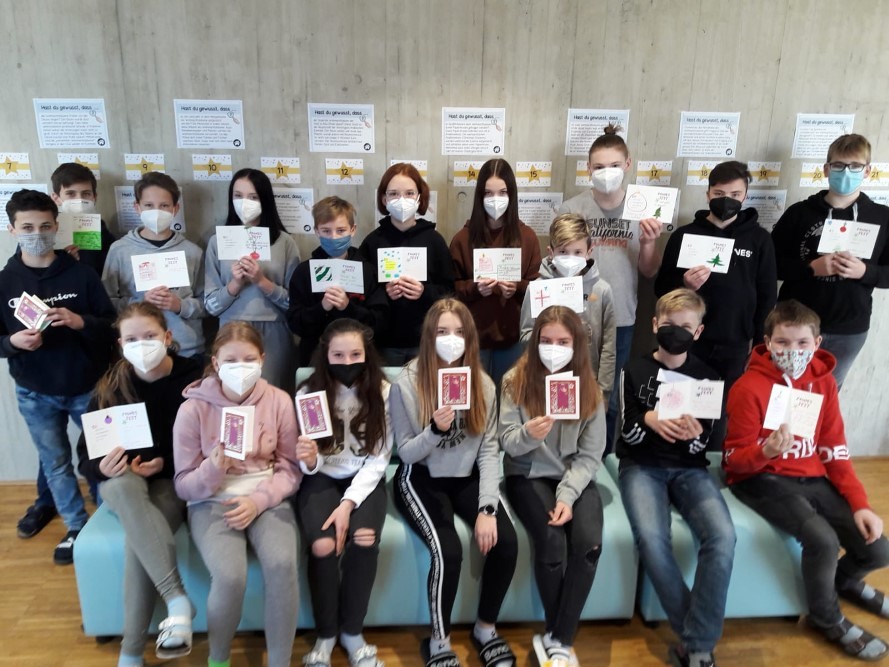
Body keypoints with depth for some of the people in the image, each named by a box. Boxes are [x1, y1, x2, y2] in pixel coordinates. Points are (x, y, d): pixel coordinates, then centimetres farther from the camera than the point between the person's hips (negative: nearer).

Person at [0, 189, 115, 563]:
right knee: (55, 463, 15)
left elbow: (111, 323, -5)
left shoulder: (81, 274, -8)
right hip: (35, 394, 2)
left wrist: (80, 321, -24)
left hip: (88, 388, -2)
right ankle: (77, 527, 32)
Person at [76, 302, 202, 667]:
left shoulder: (193, 379, -11)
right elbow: (85, 456, -2)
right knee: (124, 485, -36)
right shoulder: (109, 387, -4)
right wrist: (103, 467, -25)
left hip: (174, 481, -2)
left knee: (138, 539, -32)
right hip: (120, 483, 2)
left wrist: (164, 464, -20)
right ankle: (177, 598, -38)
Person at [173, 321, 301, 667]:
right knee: (230, 576, -27)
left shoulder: (279, 401, -5)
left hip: (267, 499, 1)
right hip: (212, 502, -1)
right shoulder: (193, 408, -8)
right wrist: (213, 469, -24)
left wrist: (259, 500, -17)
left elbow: (291, 469, -1)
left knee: (282, 564, -27)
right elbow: (184, 485, -3)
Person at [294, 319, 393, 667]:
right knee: (323, 545, -26)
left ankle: (352, 631, 0)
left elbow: (379, 459, -8)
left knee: (363, 541, -27)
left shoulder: (382, 392, -9)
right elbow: (312, 467, -4)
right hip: (322, 479, 0)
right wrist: (309, 460, -29)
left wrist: (349, 502, -20)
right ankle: (325, 634, 1)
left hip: (364, 481, 0)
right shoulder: (308, 393, -7)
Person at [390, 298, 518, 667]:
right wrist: (435, 430, -30)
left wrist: (487, 508, -16)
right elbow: (406, 453, -9)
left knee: (506, 541, -18)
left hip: (467, 477, 4)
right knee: (448, 550, -26)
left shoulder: (482, 383, -2)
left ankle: (485, 628, 9)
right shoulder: (406, 384, -13)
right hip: (421, 479, -3)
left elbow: (489, 449, -6)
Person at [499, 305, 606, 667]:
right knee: (551, 542, -27)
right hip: (528, 475, -2)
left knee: (589, 543, -25)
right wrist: (528, 434, -30)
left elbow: (590, 455, -3)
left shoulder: (589, 387, -1)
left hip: (575, 479, 2)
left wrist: (568, 495, -18)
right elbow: (508, 443, -6)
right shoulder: (515, 380, -5)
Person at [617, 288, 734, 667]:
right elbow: (628, 433, -1)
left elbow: (702, 447, 3)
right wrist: (648, 419, -23)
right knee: (651, 538, -30)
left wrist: (694, 435, -21)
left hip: (689, 468, 2)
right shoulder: (635, 370, 3)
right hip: (641, 465, -1)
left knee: (722, 537, -27)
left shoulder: (706, 377, 7)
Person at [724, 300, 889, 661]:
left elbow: (835, 449, 6)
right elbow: (735, 459, -13)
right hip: (761, 478, -6)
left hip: (811, 478, 6)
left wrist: (859, 504, -4)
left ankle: (844, 579, 35)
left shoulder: (823, 381, 3)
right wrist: (766, 451, -34)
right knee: (822, 538, -28)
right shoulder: (749, 387, -16)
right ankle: (827, 617, 5)